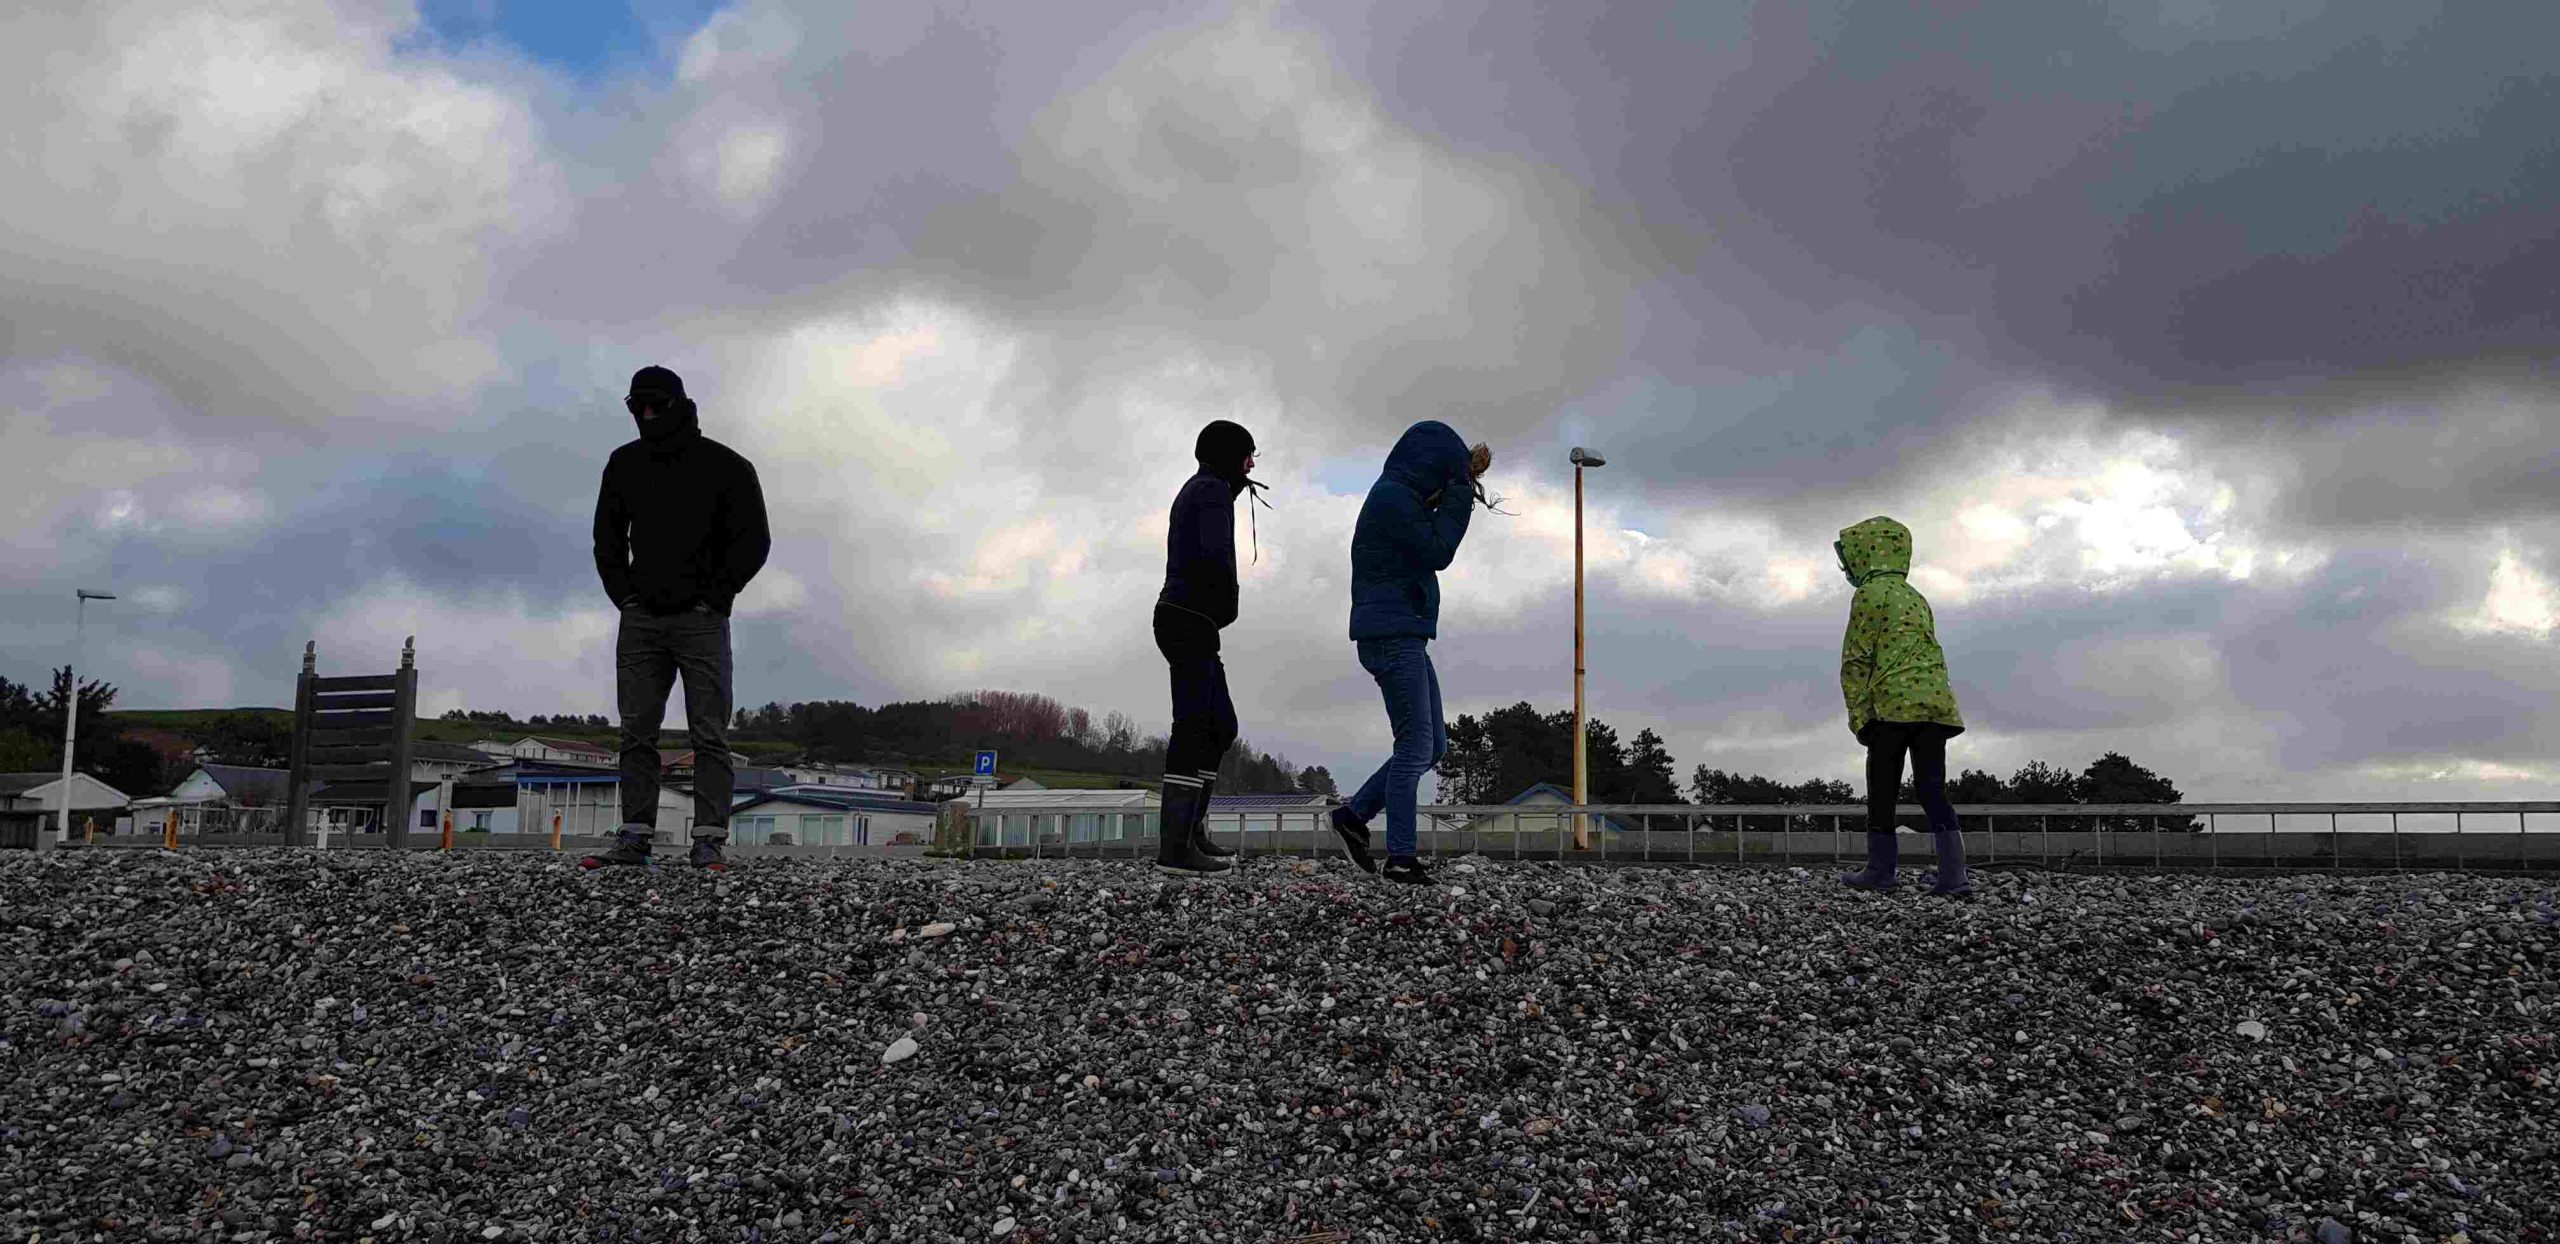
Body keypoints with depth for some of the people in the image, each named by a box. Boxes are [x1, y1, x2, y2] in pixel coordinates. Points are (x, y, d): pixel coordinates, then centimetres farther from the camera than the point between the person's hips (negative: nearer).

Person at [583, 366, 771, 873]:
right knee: (636, 732, 2)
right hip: (641, 620, 4)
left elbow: (754, 541, -1)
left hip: (702, 620, -4)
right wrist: (624, 594, 5)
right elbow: (608, 537, 19)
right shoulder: (624, 464, 11)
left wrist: (713, 597, -7)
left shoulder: (726, 466, -2)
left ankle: (709, 841, -8)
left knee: (708, 734, -7)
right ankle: (634, 838, 4)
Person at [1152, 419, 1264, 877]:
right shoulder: (1213, 490, -8)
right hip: (1192, 621, -10)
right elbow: (1216, 554, -22)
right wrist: (1229, 604, -8)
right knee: (1195, 727, -14)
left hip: (1180, 620, 10)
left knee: (1222, 727, 12)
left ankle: (1191, 830, 11)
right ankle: (1175, 845, -19)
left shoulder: (1194, 491, 24)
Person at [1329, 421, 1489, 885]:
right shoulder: (1392, 498, -13)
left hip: (1405, 637, 10)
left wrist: (1466, 481, 12)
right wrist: (1460, 491, -6)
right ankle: (1401, 858, -5)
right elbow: (1437, 552, -13)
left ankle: (1354, 815, 15)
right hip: (1392, 634, -10)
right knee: (1416, 747, -9)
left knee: (1433, 746, 11)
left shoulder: (1399, 496, 18)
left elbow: (1437, 540, 22)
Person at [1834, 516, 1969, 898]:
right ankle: (1954, 876, -6)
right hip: (1938, 702, 7)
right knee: (1932, 790, 3)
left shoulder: (1870, 594, -1)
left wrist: (1859, 716, -6)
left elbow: (1856, 661, -7)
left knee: (1882, 791, 3)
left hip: (1893, 705, -7)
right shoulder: (1917, 599, 23)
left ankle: (1881, 870, 8)